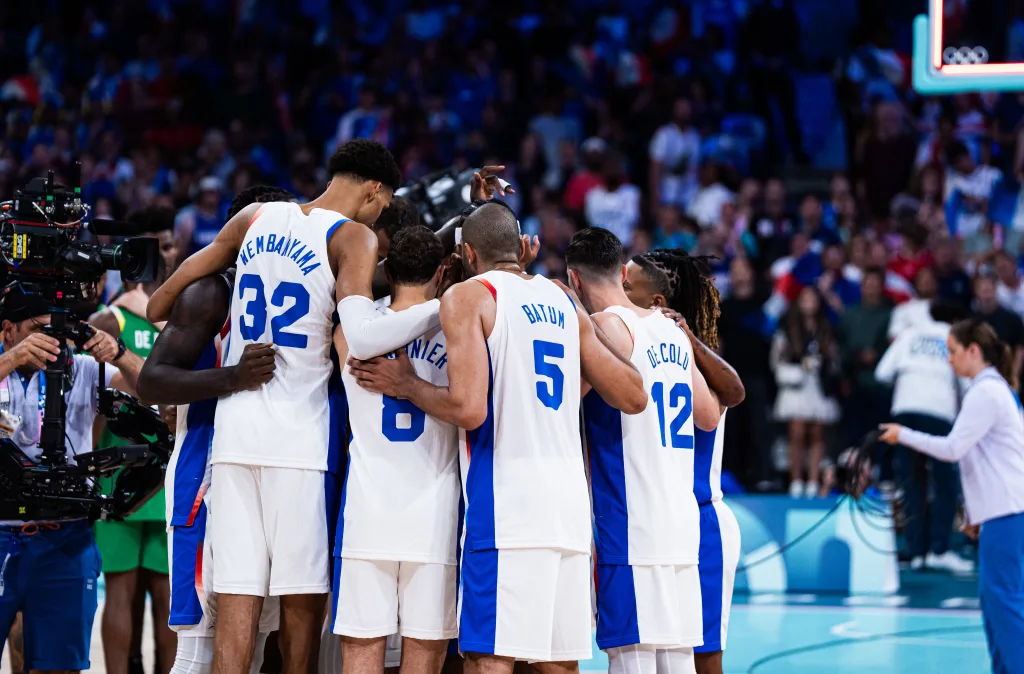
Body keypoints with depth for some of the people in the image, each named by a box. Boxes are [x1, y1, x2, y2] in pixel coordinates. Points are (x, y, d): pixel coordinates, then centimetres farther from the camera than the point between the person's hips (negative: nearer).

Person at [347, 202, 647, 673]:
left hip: (506, 503, -6)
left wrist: (406, 385, 4)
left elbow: (468, 408, -13)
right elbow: (633, 397, 20)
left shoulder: (467, 296, -1)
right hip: (570, 503, 6)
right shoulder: (564, 302, 18)